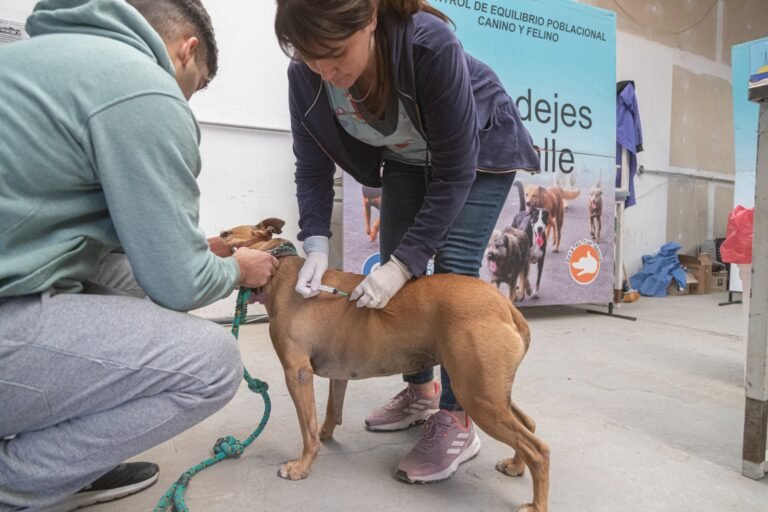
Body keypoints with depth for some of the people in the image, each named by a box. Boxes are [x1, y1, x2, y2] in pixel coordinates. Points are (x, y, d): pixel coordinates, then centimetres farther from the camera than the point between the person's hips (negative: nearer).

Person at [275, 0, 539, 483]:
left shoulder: (431, 44, -37)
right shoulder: (306, 74, -22)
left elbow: (455, 173, -33)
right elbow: (313, 166, -13)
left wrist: (405, 262, -35)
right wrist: (317, 244, -27)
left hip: (481, 153, -5)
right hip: (407, 160, 5)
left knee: (453, 270, -18)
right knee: (394, 272, -1)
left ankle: (458, 421, -6)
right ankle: (421, 391, 17)